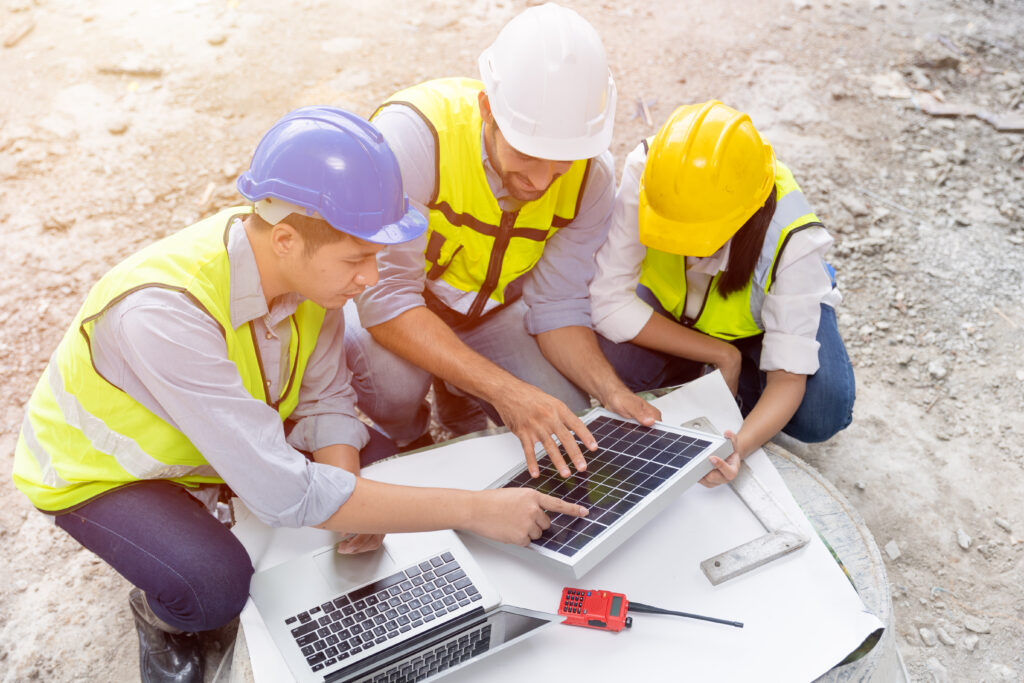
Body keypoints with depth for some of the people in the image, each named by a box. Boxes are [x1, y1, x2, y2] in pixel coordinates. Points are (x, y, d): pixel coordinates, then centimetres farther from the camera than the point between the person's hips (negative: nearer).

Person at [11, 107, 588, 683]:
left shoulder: (311, 263, -22)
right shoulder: (162, 313, -42)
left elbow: (325, 402, -8)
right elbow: (287, 494, -42)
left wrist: (347, 500, -27)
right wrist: (474, 510, -39)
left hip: (236, 439, 6)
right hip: (101, 472, -5)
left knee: (384, 456, -7)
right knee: (215, 589, -30)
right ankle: (158, 610, 5)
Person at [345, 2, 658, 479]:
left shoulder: (590, 176, -19)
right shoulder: (411, 134, -36)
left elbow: (558, 305, -10)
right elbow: (386, 299, -37)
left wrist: (611, 390, -29)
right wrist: (505, 390, -45)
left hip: (486, 305, 4)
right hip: (374, 294, -3)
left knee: (565, 423, -14)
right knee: (396, 378, -36)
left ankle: (457, 401, 19)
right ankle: (405, 439, 3)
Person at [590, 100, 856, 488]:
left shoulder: (792, 239, -36)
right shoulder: (643, 177, -36)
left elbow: (789, 376, -33)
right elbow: (608, 301, -32)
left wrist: (742, 445, -53)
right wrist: (720, 354, -30)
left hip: (758, 320, -1)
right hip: (670, 305, 1)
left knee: (820, 417, -27)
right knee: (609, 357, -30)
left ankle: (747, 387, 7)